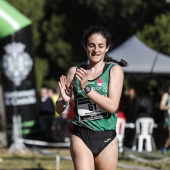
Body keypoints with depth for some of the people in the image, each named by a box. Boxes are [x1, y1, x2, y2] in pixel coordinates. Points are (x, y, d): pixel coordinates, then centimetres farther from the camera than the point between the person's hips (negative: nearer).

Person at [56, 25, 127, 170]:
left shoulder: (114, 70, 2)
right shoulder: (75, 72, 8)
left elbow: (112, 106, -11)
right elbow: (58, 109, 11)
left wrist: (86, 88, -19)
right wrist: (65, 100, -12)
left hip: (106, 138, 0)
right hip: (81, 137, 0)